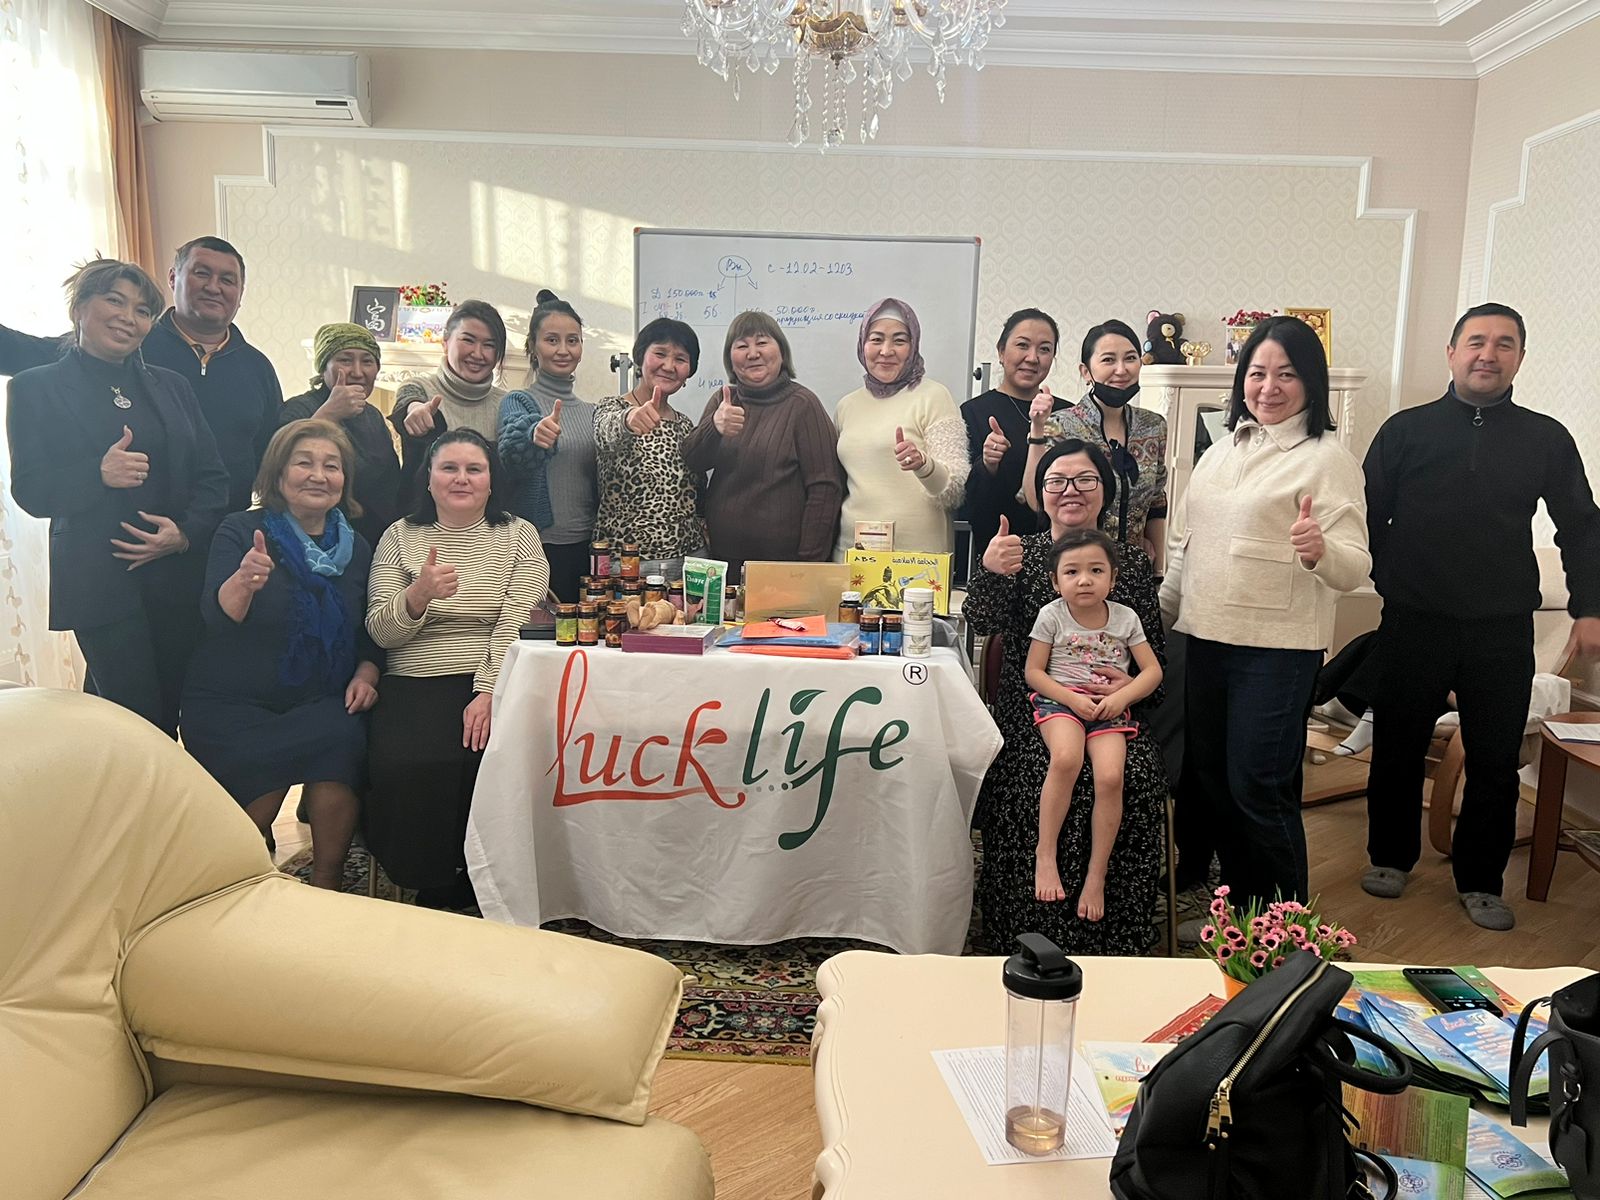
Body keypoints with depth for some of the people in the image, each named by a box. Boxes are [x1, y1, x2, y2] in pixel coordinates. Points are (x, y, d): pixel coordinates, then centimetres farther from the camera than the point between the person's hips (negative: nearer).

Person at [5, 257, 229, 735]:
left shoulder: (172, 387, 15)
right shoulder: (36, 387, 4)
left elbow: (213, 476, 9)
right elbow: (30, 492, -3)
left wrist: (186, 532, -9)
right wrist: (99, 473, -22)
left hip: (181, 576, 3)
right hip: (100, 583, -3)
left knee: (176, 710, 5)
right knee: (141, 724, -5)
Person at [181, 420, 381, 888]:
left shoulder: (356, 547, 10)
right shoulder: (241, 530, -2)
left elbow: (370, 633, 16)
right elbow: (216, 617, -16)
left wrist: (366, 675, -4)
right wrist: (244, 581, -38)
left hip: (320, 705, 2)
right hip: (233, 706, -2)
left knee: (343, 738, -30)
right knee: (261, 763, -31)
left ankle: (327, 887, -15)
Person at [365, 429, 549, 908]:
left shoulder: (519, 535, 9)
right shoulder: (400, 536, 12)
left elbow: (517, 623, -4)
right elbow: (380, 631, 3)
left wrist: (488, 692, -18)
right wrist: (418, 595, -18)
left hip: (494, 683, -1)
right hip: (413, 685, 1)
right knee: (405, 766, -28)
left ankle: (472, 884, -2)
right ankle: (431, 887, -2)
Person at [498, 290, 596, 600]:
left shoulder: (591, 412, 14)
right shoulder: (519, 403, -2)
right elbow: (511, 456, -24)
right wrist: (534, 434, -44)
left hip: (585, 550, 5)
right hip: (537, 549, -5)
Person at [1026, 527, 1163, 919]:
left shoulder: (1125, 618, 7)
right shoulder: (1052, 615, 1)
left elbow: (1153, 671, 9)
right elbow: (1033, 672, 1)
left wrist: (1121, 696, -10)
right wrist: (1073, 698, -13)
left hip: (1109, 708, 2)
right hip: (1060, 700, -2)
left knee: (1110, 776, -26)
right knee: (1066, 758, -35)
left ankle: (1096, 876, -12)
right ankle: (1045, 854, -22)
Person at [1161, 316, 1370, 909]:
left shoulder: (1328, 459, -7)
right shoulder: (1220, 453, 13)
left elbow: (1354, 569, -15)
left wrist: (1318, 550, -35)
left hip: (1278, 648, -7)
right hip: (1205, 638, 7)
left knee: (1258, 791, -3)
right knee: (1211, 782, 14)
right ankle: (1238, 914, 31)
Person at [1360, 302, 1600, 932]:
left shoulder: (1547, 439, 6)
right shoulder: (1406, 430, 2)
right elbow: (1368, 516, 2)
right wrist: (1381, 580, -8)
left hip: (1503, 629, 1)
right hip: (1413, 622, -1)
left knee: (1495, 760, 8)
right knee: (1397, 746, 10)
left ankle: (1481, 881, 24)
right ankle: (1390, 856, 29)